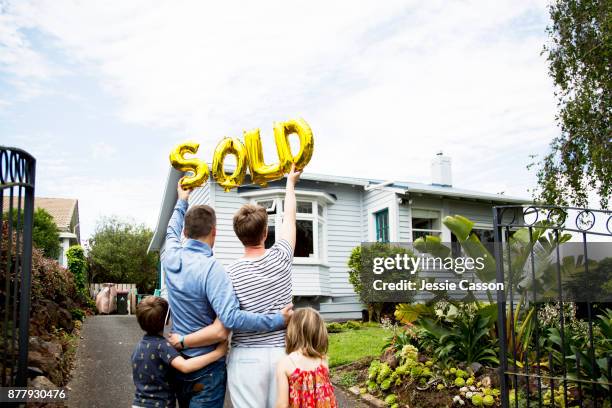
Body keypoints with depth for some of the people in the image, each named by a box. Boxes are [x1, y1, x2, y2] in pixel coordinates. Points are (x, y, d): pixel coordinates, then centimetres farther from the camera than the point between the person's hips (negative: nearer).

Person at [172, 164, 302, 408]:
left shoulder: (231, 274, -11)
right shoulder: (280, 258, -3)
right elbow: (289, 217, 15)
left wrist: (181, 341, -4)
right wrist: (290, 182, 30)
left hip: (246, 358, -3)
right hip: (282, 353, 3)